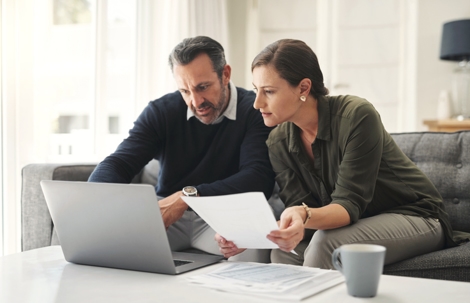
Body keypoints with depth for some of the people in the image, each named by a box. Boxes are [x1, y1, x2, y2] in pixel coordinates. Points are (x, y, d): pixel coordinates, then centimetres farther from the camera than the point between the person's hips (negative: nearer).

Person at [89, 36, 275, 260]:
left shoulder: (255, 112, -9)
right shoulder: (161, 112, 1)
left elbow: (259, 179, -23)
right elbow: (116, 164, -6)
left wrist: (188, 195, -34)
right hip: (165, 215, 3)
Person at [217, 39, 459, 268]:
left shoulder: (357, 116, -25)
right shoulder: (278, 143, -6)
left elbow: (349, 205, -27)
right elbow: (302, 212, -12)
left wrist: (305, 217, -48)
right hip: (359, 225, 5)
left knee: (325, 243, -31)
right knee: (284, 251, -23)